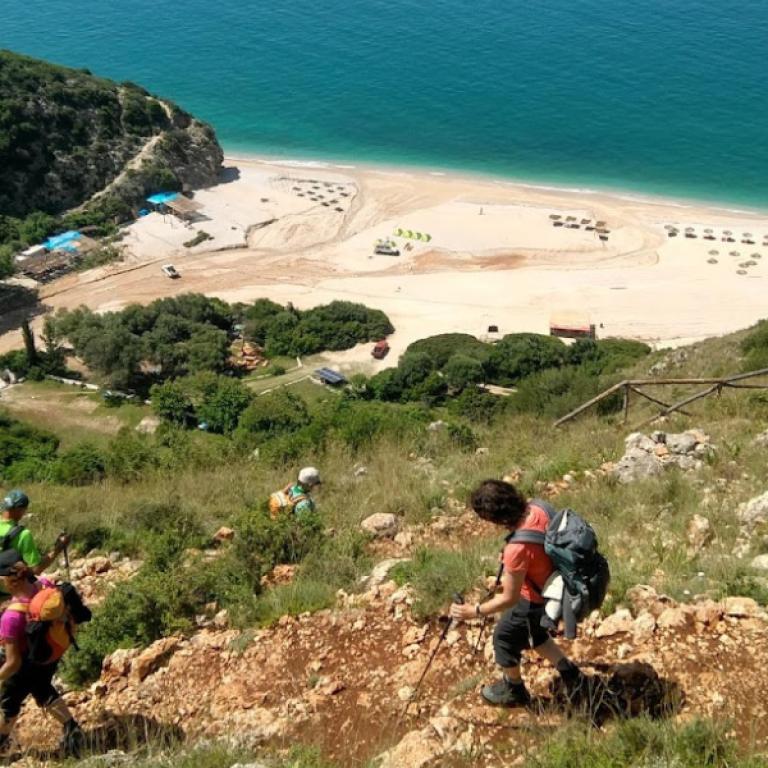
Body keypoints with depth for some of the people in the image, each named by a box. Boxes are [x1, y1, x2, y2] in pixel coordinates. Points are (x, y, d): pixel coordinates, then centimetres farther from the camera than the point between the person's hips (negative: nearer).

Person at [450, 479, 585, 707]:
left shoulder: (518, 549, -39)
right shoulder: (535, 509, -17)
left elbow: (509, 598, -26)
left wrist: (474, 612, -15)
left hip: (535, 601, -7)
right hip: (551, 587, 7)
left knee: (504, 638, 20)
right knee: (532, 632, 32)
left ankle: (514, 691, 44)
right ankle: (570, 673, 41)